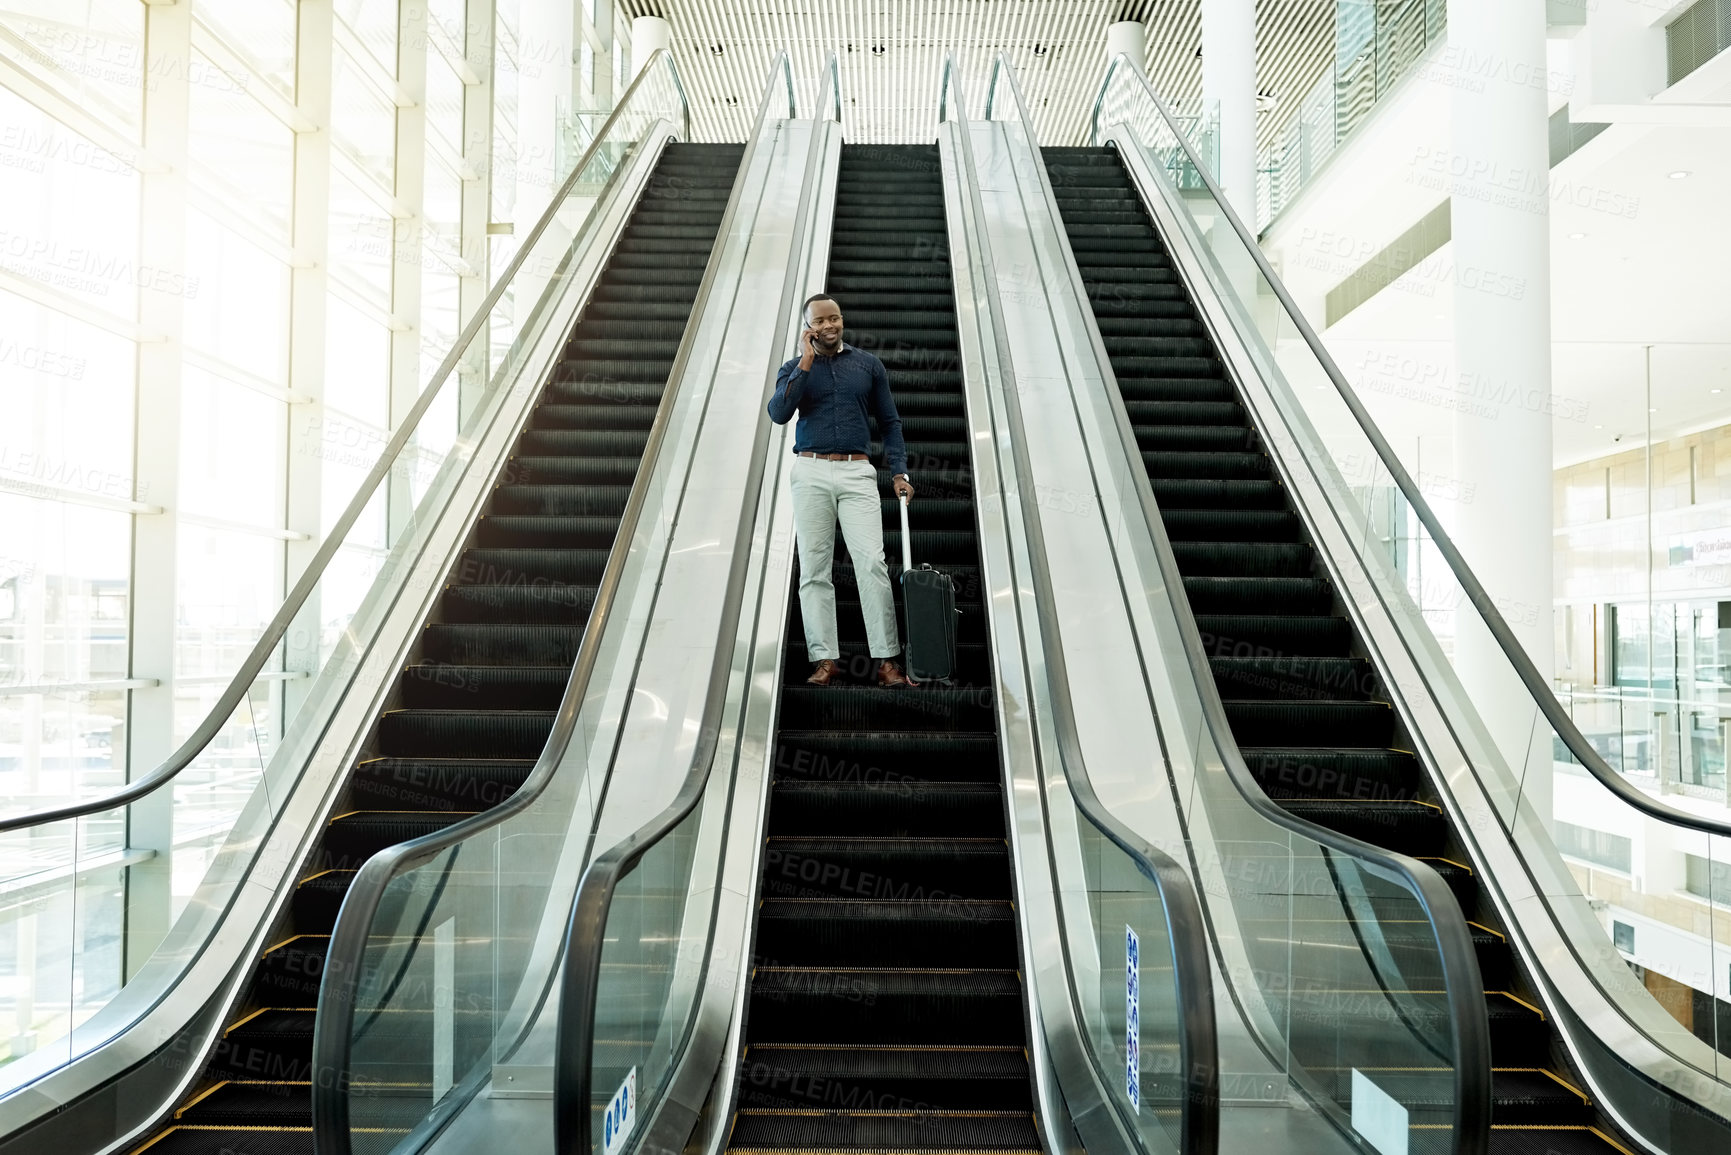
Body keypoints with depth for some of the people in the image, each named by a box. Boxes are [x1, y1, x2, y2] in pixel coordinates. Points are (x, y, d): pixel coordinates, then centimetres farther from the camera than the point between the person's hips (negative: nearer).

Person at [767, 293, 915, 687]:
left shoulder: (868, 365, 12)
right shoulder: (794, 368, 11)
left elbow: (889, 421, 14)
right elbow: (778, 413, -8)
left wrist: (899, 472, 3)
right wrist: (806, 364, -8)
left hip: (857, 472, 0)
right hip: (811, 473, 1)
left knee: (872, 562, -12)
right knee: (814, 568, -2)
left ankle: (886, 661, -11)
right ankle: (824, 659, 2)